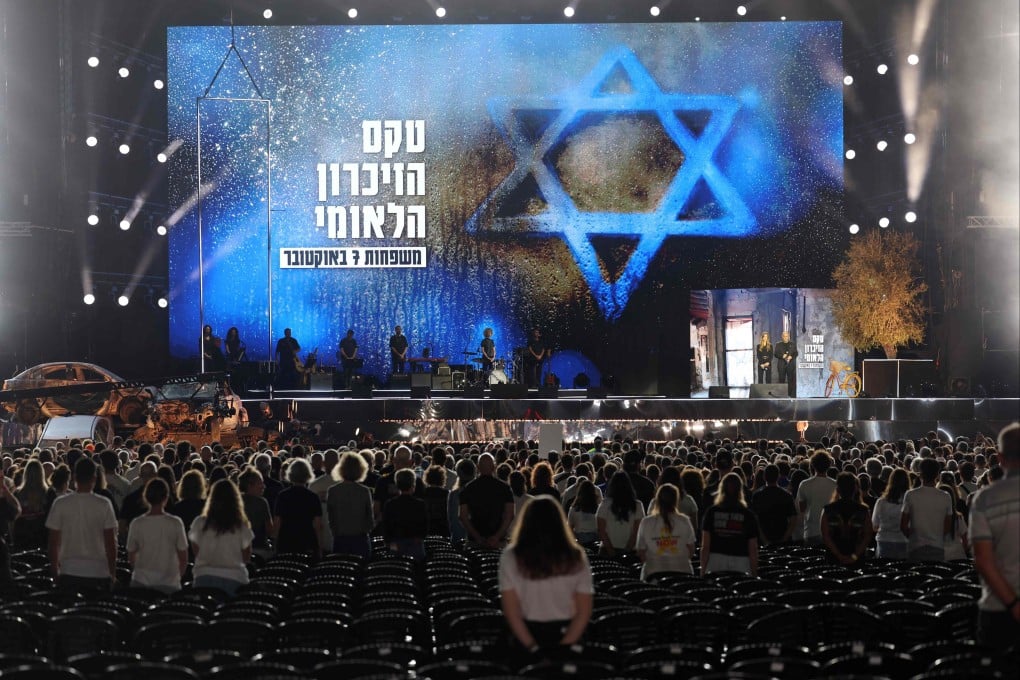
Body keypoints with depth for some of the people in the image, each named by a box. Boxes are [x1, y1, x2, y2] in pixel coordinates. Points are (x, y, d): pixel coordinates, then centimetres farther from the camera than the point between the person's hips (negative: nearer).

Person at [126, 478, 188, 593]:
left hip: (141, 583, 1)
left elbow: (131, 557, 4)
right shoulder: (175, 523, -9)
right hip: (169, 585, -1)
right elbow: (183, 559, -3)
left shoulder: (136, 524, -6)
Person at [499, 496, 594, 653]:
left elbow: (510, 611, -8)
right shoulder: (576, 558, -2)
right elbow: (584, 612, -4)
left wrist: (532, 646, -7)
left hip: (528, 634, -1)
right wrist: (564, 646, -7)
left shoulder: (511, 558, -6)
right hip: (567, 636, 1)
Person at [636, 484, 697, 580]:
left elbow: (641, 552, 1)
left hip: (653, 573, 0)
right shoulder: (684, 521, -2)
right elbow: (691, 550, 5)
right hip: (681, 571, 1)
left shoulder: (646, 523, -4)